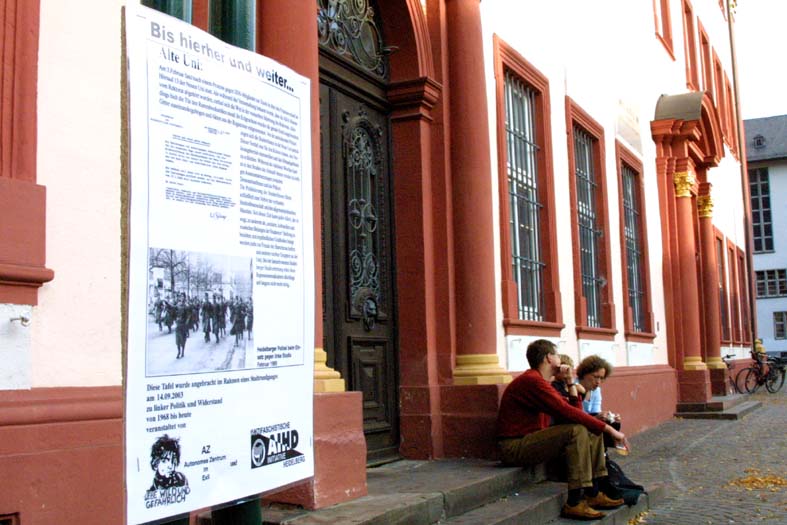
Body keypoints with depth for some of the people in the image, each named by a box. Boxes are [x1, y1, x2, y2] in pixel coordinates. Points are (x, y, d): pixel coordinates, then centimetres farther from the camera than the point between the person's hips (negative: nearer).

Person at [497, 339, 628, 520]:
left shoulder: (537, 380, 15)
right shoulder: (532, 380, -18)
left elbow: (572, 409, 13)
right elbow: (566, 412, -27)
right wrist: (608, 428, -23)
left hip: (530, 440, 11)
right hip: (515, 447, -10)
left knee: (593, 434, 7)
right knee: (576, 431, -26)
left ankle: (594, 494, 6)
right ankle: (574, 503, -25)